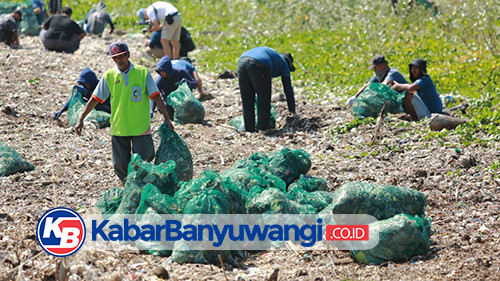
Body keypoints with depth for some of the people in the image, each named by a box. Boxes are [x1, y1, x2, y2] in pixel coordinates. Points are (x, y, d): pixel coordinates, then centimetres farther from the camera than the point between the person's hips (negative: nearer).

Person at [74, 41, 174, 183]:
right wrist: (81, 119, -1)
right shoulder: (109, 75, 2)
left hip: (140, 127, -2)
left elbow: (156, 96, -1)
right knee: (120, 164, 4)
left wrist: (166, 117, -8)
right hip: (118, 127, 2)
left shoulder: (142, 72, -2)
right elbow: (95, 99, 4)